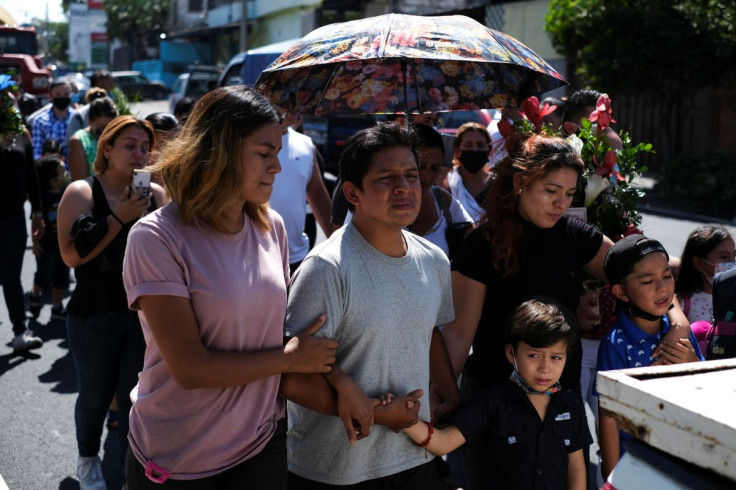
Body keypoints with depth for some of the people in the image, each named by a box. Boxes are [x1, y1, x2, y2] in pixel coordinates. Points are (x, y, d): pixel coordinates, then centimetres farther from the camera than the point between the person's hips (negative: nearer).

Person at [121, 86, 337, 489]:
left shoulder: (271, 227, -1)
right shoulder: (157, 238, -18)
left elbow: (283, 322, 7)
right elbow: (190, 369, -21)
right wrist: (290, 359, -12)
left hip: (263, 443, 5)